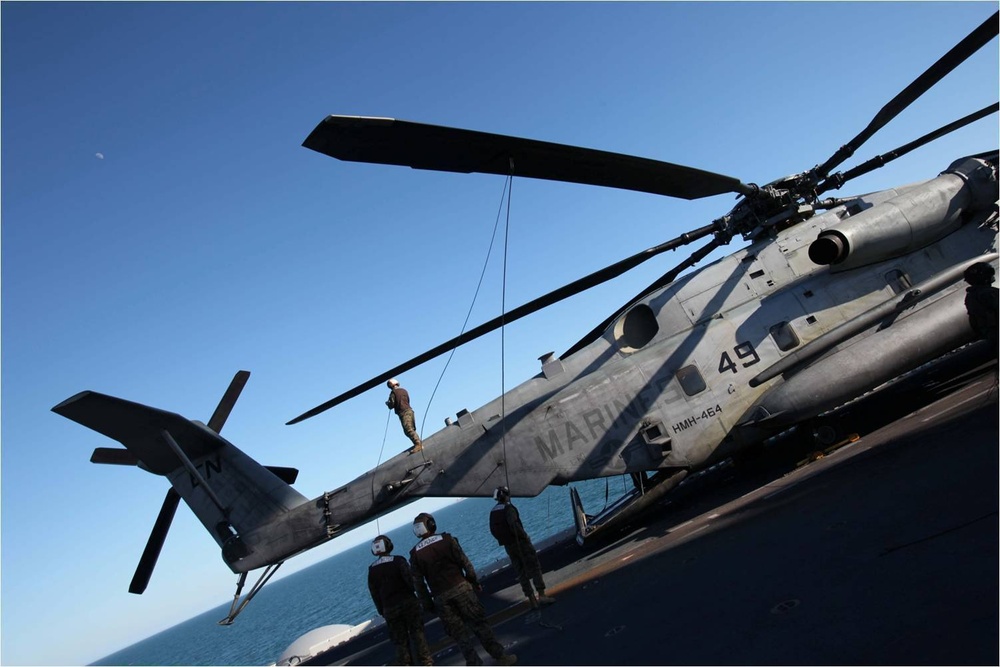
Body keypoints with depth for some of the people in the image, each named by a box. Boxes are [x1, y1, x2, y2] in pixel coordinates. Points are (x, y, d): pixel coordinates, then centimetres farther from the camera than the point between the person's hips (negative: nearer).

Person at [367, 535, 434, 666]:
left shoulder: (372, 570, 4)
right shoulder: (398, 561, -9)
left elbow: (374, 594, 8)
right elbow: (410, 580, -16)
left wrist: (382, 611, 15)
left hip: (389, 609, 3)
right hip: (408, 603, -3)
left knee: (400, 640, 10)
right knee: (417, 633, 4)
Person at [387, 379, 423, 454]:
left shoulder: (393, 392, -3)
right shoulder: (404, 390, 17)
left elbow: (391, 405, -6)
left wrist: (387, 403, 15)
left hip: (403, 413, -8)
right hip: (409, 410, 8)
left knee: (408, 430, -16)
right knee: (412, 429, 17)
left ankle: (418, 444, -29)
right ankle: (419, 443, 18)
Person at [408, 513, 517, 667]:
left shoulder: (415, 553, 1)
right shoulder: (446, 539, -2)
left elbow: (418, 583, 1)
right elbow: (464, 562, -3)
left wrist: (427, 604, 9)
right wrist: (475, 581, 7)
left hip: (441, 597, 1)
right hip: (460, 588, -1)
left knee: (458, 633, 9)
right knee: (479, 624, 6)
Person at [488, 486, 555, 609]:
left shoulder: (492, 512, 8)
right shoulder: (508, 508, -14)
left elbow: (493, 530, 11)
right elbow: (513, 525, -26)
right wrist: (525, 536, -15)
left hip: (508, 546, 7)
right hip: (520, 543, -7)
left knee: (521, 573, 9)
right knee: (534, 568, 1)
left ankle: (532, 600, 10)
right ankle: (542, 595, -3)